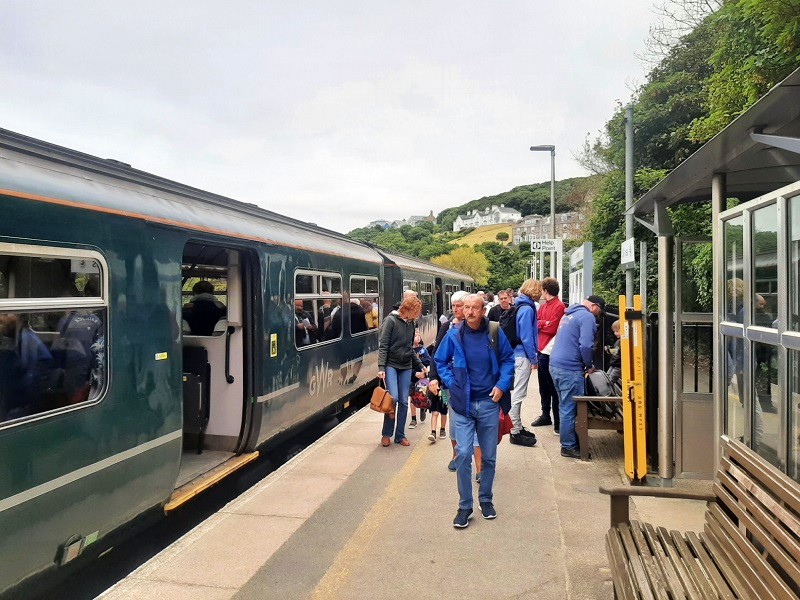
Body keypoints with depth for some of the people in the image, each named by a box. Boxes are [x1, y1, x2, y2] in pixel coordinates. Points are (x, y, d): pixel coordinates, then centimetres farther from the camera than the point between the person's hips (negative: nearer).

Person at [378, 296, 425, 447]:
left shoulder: (410, 323, 9)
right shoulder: (391, 320, -8)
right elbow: (383, 345, -12)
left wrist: (419, 366, 19)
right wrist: (381, 367, -20)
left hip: (406, 367, 6)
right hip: (391, 365, -6)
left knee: (404, 401, 5)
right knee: (393, 397, -15)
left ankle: (400, 435, 17)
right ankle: (387, 433, 5)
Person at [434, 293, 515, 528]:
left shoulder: (495, 333, -6)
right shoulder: (454, 335, -6)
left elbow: (508, 359, 7)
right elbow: (440, 361, 9)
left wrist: (502, 385, -5)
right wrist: (450, 382, -4)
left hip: (489, 403, 1)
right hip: (462, 403, -1)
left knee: (489, 456, 11)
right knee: (463, 454, -5)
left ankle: (486, 500, 31)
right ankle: (464, 506, 10)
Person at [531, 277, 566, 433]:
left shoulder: (559, 306, -11)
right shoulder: (543, 306, 15)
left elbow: (552, 328, -18)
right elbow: (535, 323, 9)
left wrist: (539, 323, -4)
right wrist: (544, 323, -9)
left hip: (550, 353, -9)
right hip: (542, 351, 9)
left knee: (553, 388, -4)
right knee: (543, 387, 17)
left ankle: (558, 422, 3)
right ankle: (545, 416, 29)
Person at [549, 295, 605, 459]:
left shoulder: (569, 314, 19)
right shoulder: (588, 317, -10)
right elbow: (586, 346, -20)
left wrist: (585, 364, 24)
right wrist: (589, 365, -4)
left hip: (555, 365, 9)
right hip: (570, 369, -9)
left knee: (565, 407, 17)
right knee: (570, 409, -1)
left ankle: (567, 441, 27)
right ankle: (569, 447, 7)